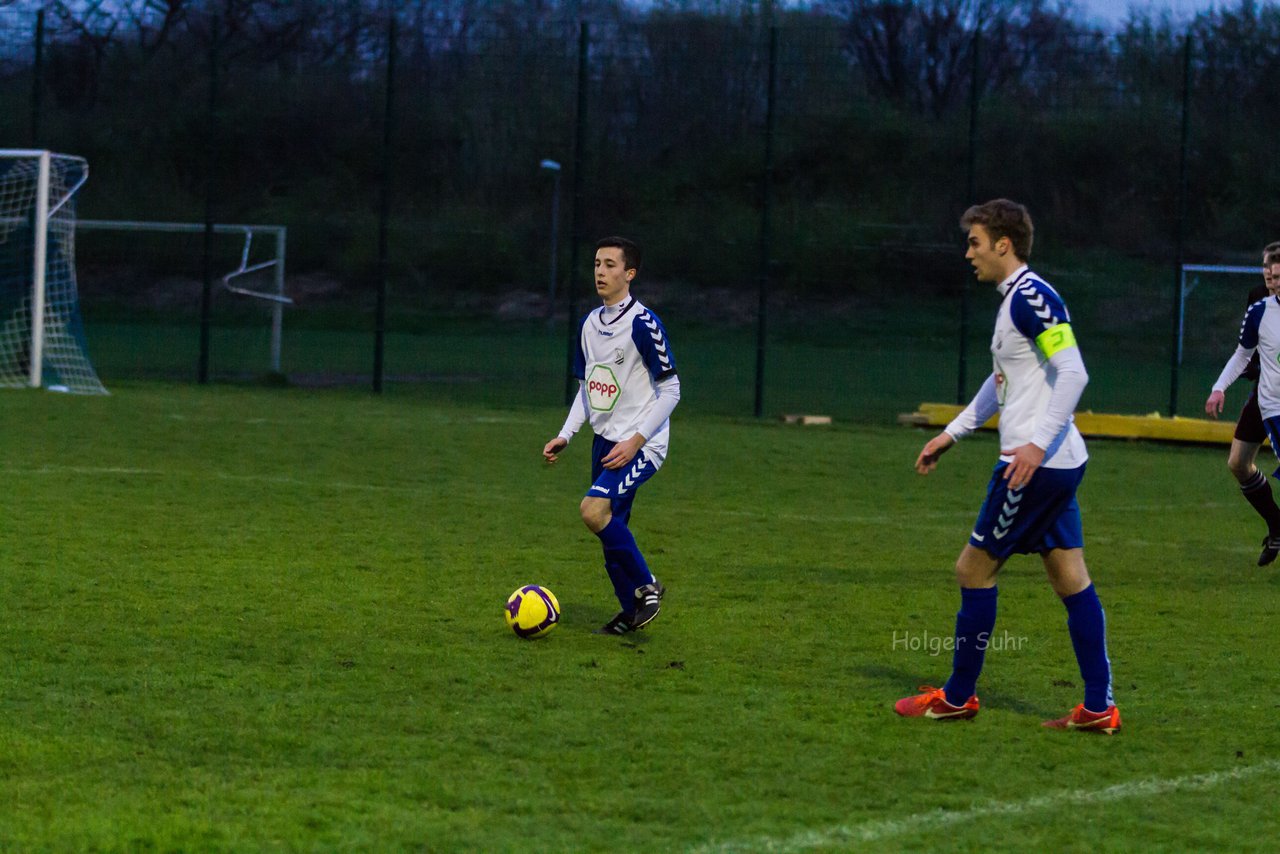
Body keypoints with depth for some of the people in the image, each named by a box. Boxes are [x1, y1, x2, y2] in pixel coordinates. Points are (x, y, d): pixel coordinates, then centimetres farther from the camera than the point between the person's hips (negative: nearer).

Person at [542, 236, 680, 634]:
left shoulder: (643, 324, -15)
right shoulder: (589, 324, 10)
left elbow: (670, 389, -14)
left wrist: (636, 441, -18)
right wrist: (565, 435, 10)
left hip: (641, 445, -8)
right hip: (605, 440, 8)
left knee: (594, 509, -24)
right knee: (611, 528, 7)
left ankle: (647, 586, -9)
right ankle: (631, 613, 22)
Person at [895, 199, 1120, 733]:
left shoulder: (1031, 297, -14)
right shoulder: (1015, 299, 17)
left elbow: (1073, 373, -23)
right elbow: (1002, 382, 30)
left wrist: (1038, 443, -27)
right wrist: (952, 434, 31)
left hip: (1038, 464, -10)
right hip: (1060, 463, 10)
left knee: (974, 568, 0)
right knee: (1070, 579, 7)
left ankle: (958, 697, 10)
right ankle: (1099, 708, 6)